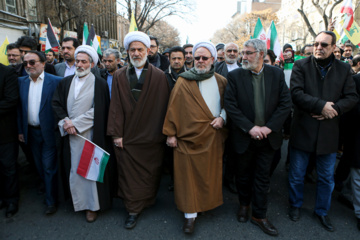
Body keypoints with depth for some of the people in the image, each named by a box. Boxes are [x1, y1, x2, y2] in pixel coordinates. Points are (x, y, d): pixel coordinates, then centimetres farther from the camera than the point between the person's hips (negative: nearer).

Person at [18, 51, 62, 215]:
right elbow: (20, 107, 7)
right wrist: (20, 130, 6)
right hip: (31, 132, 5)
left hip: (49, 132, -5)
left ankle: (51, 201, 20)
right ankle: (49, 188, 41)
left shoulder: (56, 81, -12)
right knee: (39, 166, 19)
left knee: (49, 167, 4)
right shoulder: (21, 82, 5)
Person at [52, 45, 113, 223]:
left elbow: (98, 111, -10)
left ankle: (92, 205, 16)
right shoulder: (65, 82, 11)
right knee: (74, 167, 9)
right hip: (70, 134, 4)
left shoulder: (99, 84, -3)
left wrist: (75, 123, -12)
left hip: (90, 134, -4)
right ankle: (79, 201, 26)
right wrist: (65, 121, -9)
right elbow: (56, 103, 9)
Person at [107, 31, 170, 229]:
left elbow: (163, 106, -3)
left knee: (150, 173, 14)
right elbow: (116, 106, -1)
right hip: (127, 137, 1)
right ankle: (133, 210, 25)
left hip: (152, 137, 0)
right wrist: (116, 133, -5)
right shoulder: (119, 76, 2)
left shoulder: (159, 76, -2)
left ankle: (148, 200, 38)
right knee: (129, 174, 8)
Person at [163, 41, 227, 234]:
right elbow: (173, 108, -3)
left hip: (213, 137, 3)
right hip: (189, 137, -3)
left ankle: (206, 203, 36)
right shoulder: (183, 82, -1)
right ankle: (190, 214, 14)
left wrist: (222, 117, -6)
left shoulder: (221, 82, 8)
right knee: (189, 175, 2)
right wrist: (171, 133, -6)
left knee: (210, 174, 13)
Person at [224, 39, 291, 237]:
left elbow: (285, 103, -4)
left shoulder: (277, 74, -1)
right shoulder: (235, 76, -6)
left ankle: (259, 215, 28)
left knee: (262, 177, 11)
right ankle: (244, 204, 41)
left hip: (268, 137, 1)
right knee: (243, 175, 16)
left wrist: (269, 127, -14)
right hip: (244, 137, -1)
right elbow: (230, 105, -12)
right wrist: (250, 127, -18)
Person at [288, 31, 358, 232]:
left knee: (327, 177, 16)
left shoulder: (344, 69, 4)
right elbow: (296, 93, -15)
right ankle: (295, 205, 37)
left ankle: (322, 211, 38)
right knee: (297, 175, 13)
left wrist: (334, 109, -17)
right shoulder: (301, 66, -4)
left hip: (329, 133, 3)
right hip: (303, 131, -2)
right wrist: (322, 105, -21)